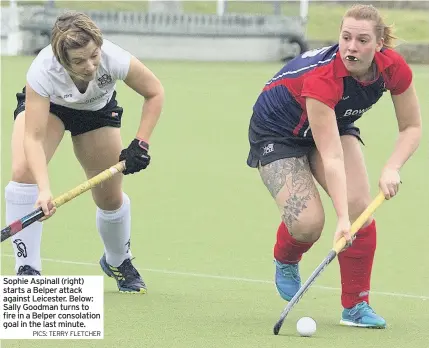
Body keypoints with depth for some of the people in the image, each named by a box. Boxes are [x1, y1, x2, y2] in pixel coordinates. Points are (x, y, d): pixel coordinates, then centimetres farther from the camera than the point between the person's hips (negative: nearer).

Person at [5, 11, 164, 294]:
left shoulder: (115, 60, -39)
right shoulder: (42, 72, -43)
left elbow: (155, 93, -19)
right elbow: (33, 137, -43)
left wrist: (141, 144, -25)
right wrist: (44, 190, -56)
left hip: (98, 111, 2)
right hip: (46, 104, -2)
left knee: (111, 198, 7)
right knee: (23, 171, -28)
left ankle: (118, 262, 39)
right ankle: (27, 269, -20)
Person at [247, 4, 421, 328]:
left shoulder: (394, 68, -24)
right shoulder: (322, 77, -40)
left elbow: (412, 127, -8)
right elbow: (331, 156, -41)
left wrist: (392, 168, -26)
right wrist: (342, 218, -46)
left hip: (335, 123, 5)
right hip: (277, 130, -5)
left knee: (360, 205, -16)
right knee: (308, 222, -20)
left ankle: (356, 306, -3)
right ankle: (285, 260, 18)